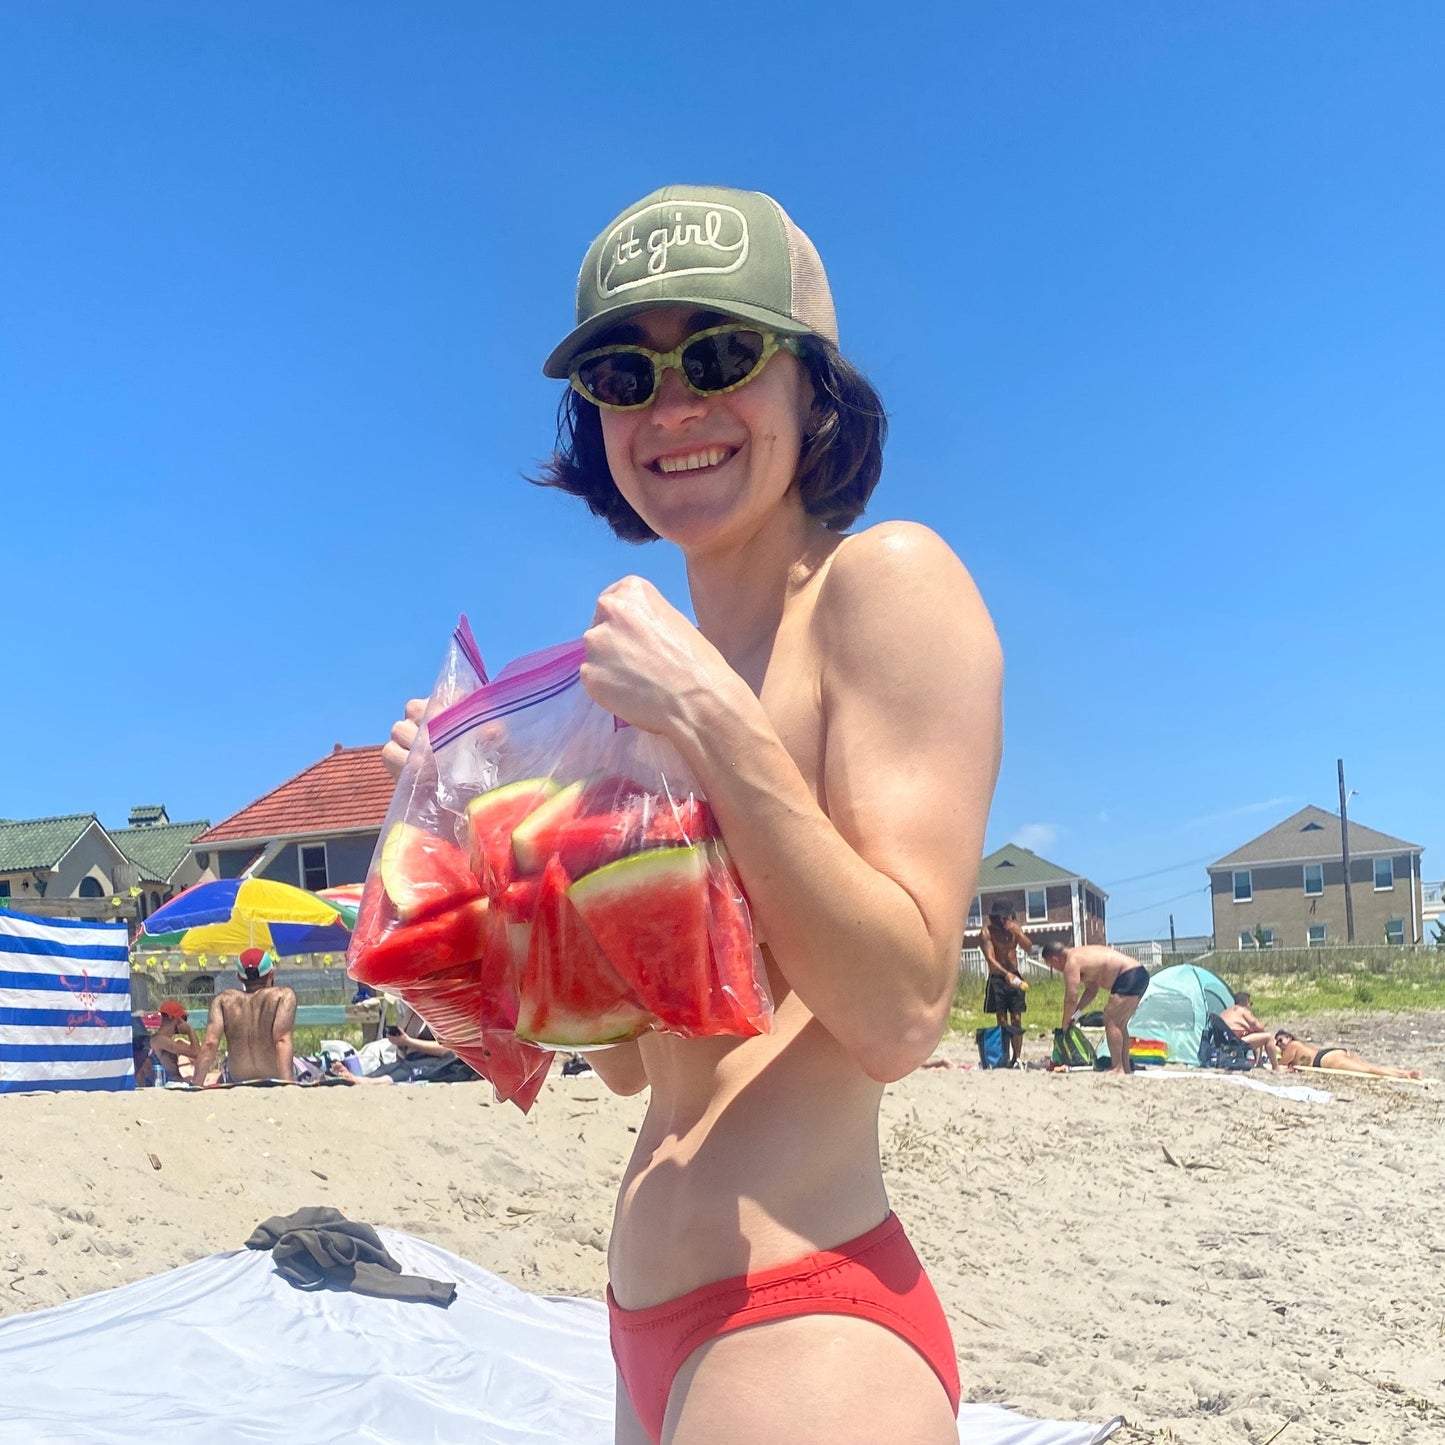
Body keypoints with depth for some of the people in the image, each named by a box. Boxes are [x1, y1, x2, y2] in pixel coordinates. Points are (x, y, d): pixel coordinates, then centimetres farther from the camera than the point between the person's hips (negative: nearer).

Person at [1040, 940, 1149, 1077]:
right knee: (1119, 1024, 17)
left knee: (1110, 1021, -10)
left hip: (1129, 977, -10)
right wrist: (1077, 1013, 19)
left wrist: (1065, 1024, 0)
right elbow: (1091, 990, 26)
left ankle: (1118, 1068, -14)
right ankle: (1125, 1067, 19)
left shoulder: (1071, 963, -10)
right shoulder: (1081, 953, 21)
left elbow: (1071, 998, -12)